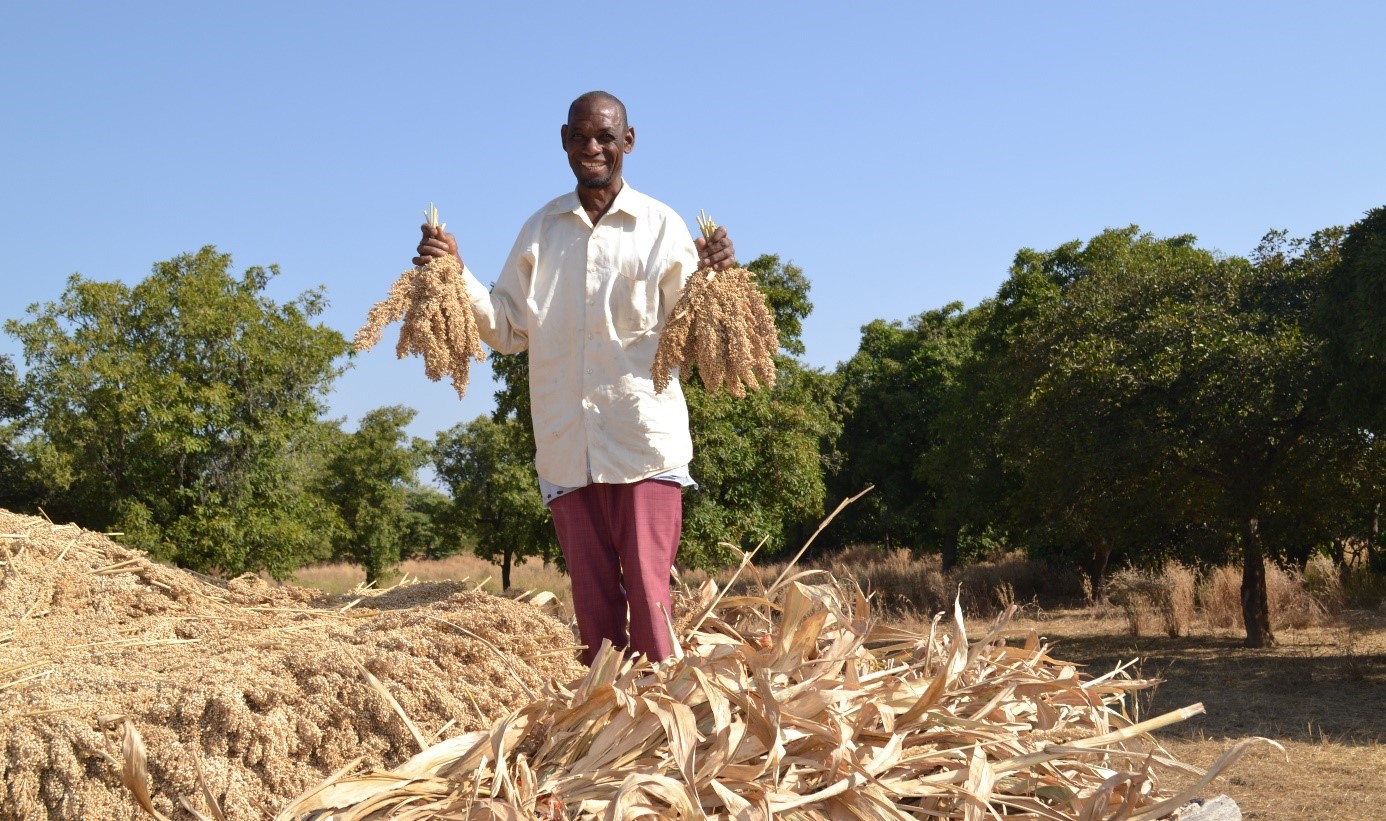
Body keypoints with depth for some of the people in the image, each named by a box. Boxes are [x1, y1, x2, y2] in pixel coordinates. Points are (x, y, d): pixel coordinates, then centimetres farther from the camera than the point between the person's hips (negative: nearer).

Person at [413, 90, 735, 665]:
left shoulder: (661, 226, 2)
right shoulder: (540, 230, 11)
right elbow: (508, 330, 10)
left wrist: (713, 280, -21)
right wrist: (455, 274, -2)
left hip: (646, 444, -3)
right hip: (566, 448, 3)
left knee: (649, 598, -6)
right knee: (593, 607, 8)